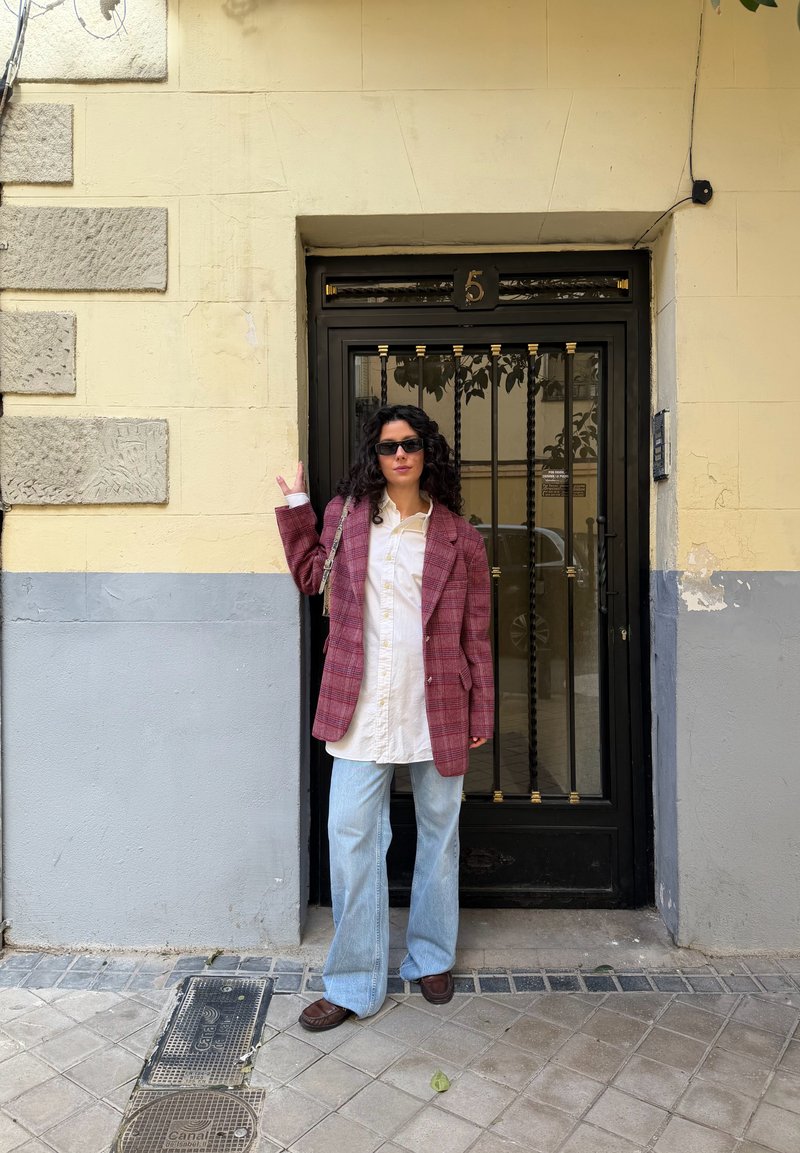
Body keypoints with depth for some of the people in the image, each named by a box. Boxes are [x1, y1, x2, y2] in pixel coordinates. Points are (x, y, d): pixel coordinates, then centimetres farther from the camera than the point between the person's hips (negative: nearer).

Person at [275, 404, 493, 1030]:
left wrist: (482, 712, 3)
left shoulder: (460, 537, 1)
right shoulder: (346, 515, 5)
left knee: (439, 833, 14)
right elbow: (310, 575, 17)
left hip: (437, 709, 0)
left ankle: (432, 958, 36)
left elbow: (475, 633, 4)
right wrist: (296, 505, 10)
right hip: (363, 708, 0)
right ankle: (354, 983, 18)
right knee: (352, 837, 1)